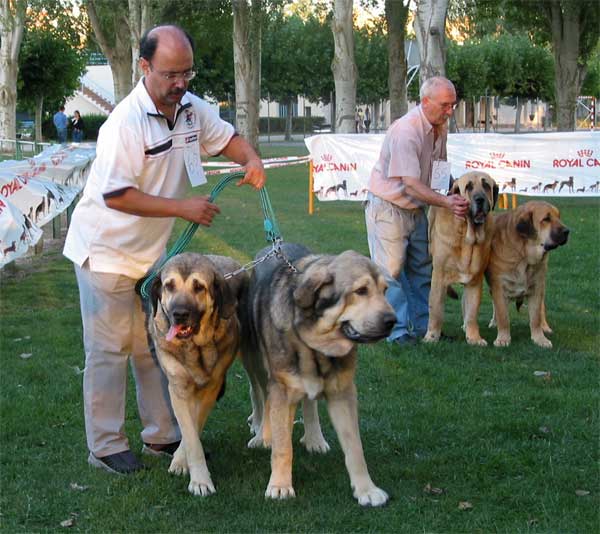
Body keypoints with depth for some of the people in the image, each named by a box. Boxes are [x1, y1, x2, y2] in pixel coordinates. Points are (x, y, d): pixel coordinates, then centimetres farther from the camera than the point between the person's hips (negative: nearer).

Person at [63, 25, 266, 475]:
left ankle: (163, 436, 24)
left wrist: (251, 159, -12)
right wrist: (183, 208, -28)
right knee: (110, 351, 0)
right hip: (106, 252, -7)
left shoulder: (191, 107, -4)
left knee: (154, 348, 14)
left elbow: (227, 138, 11)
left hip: (150, 252, 7)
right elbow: (116, 197, -28)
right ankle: (106, 446, 11)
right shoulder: (125, 124, -26)